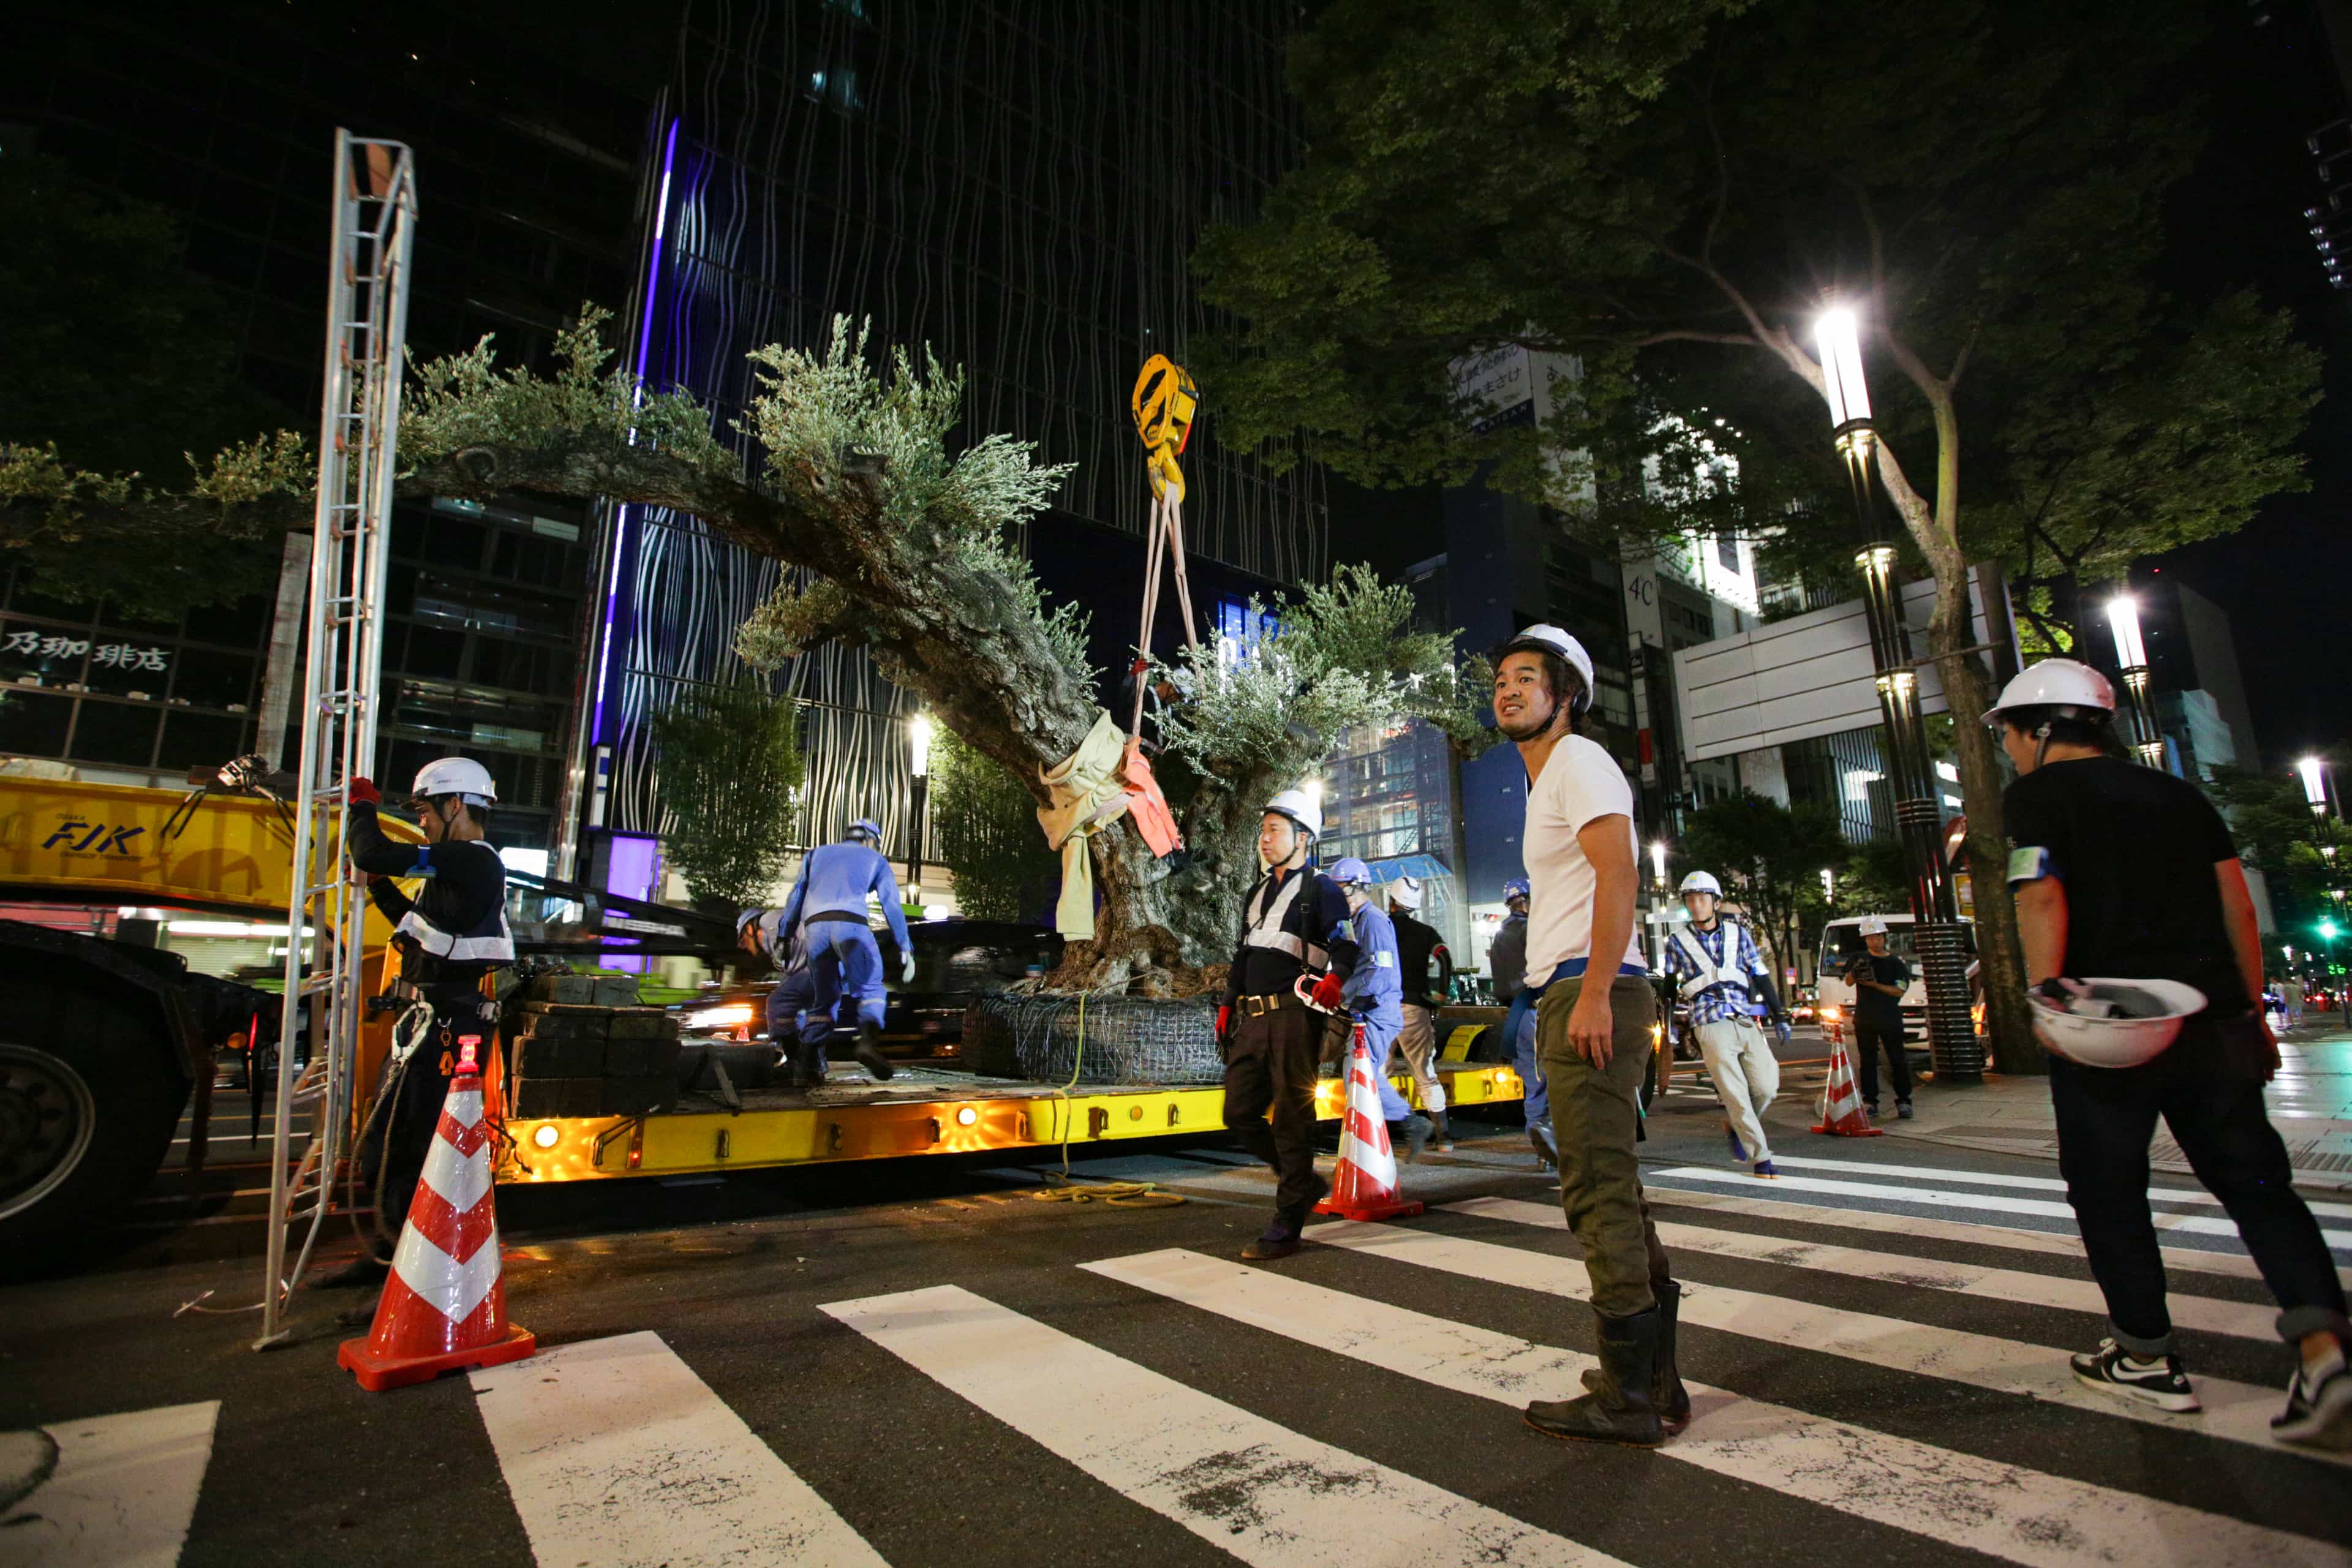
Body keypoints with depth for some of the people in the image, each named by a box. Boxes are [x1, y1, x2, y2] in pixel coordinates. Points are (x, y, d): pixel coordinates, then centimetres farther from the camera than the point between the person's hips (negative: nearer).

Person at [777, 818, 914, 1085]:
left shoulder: (817, 854, 32)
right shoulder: (875, 860, 25)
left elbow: (795, 899, 24)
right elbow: (892, 907, 17)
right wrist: (906, 949, 17)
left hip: (814, 926, 3)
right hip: (851, 922, -3)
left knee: (824, 999, 14)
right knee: (871, 989, -2)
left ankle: (806, 1066, 4)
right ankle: (869, 1041, -29)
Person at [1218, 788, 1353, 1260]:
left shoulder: (1321, 890, 0)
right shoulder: (1257, 893, 22)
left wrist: (1335, 978, -27)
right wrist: (1226, 1010, 20)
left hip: (1294, 1018, -8)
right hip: (1252, 1020, 8)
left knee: (1291, 1118, -3)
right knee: (1239, 1114, 8)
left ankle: (1286, 1226, 6)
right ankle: (1305, 1183, 26)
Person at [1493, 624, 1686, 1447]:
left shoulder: (1578, 761, -5)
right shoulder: (1549, 781, 25)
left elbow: (1619, 874, -18)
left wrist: (1593, 994, -24)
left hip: (1590, 993, -11)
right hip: (1574, 996, 11)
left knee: (1599, 1193, -8)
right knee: (1613, 1192, 13)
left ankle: (1627, 1398, 1)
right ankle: (1655, 1379, 23)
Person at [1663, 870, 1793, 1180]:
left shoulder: (1738, 933, 12)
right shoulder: (1678, 942, 7)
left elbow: (1761, 975, 13)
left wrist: (1779, 1015, 8)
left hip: (1747, 1022, 3)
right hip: (1712, 1025, -3)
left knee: (1767, 1086, -4)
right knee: (1735, 1094, -7)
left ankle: (1735, 1126, 25)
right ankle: (1761, 1157, 5)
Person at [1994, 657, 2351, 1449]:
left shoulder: (2038, 793, -3)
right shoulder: (2179, 794, 16)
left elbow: (2042, 896, -18)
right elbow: (2238, 908, 15)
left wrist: (2044, 992, -22)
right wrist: (2251, 1014, 19)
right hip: (2212, 1021, 6)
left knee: (2108, 1191, 8)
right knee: (2254, 1181, 12)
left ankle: (2146, 1357, 18)